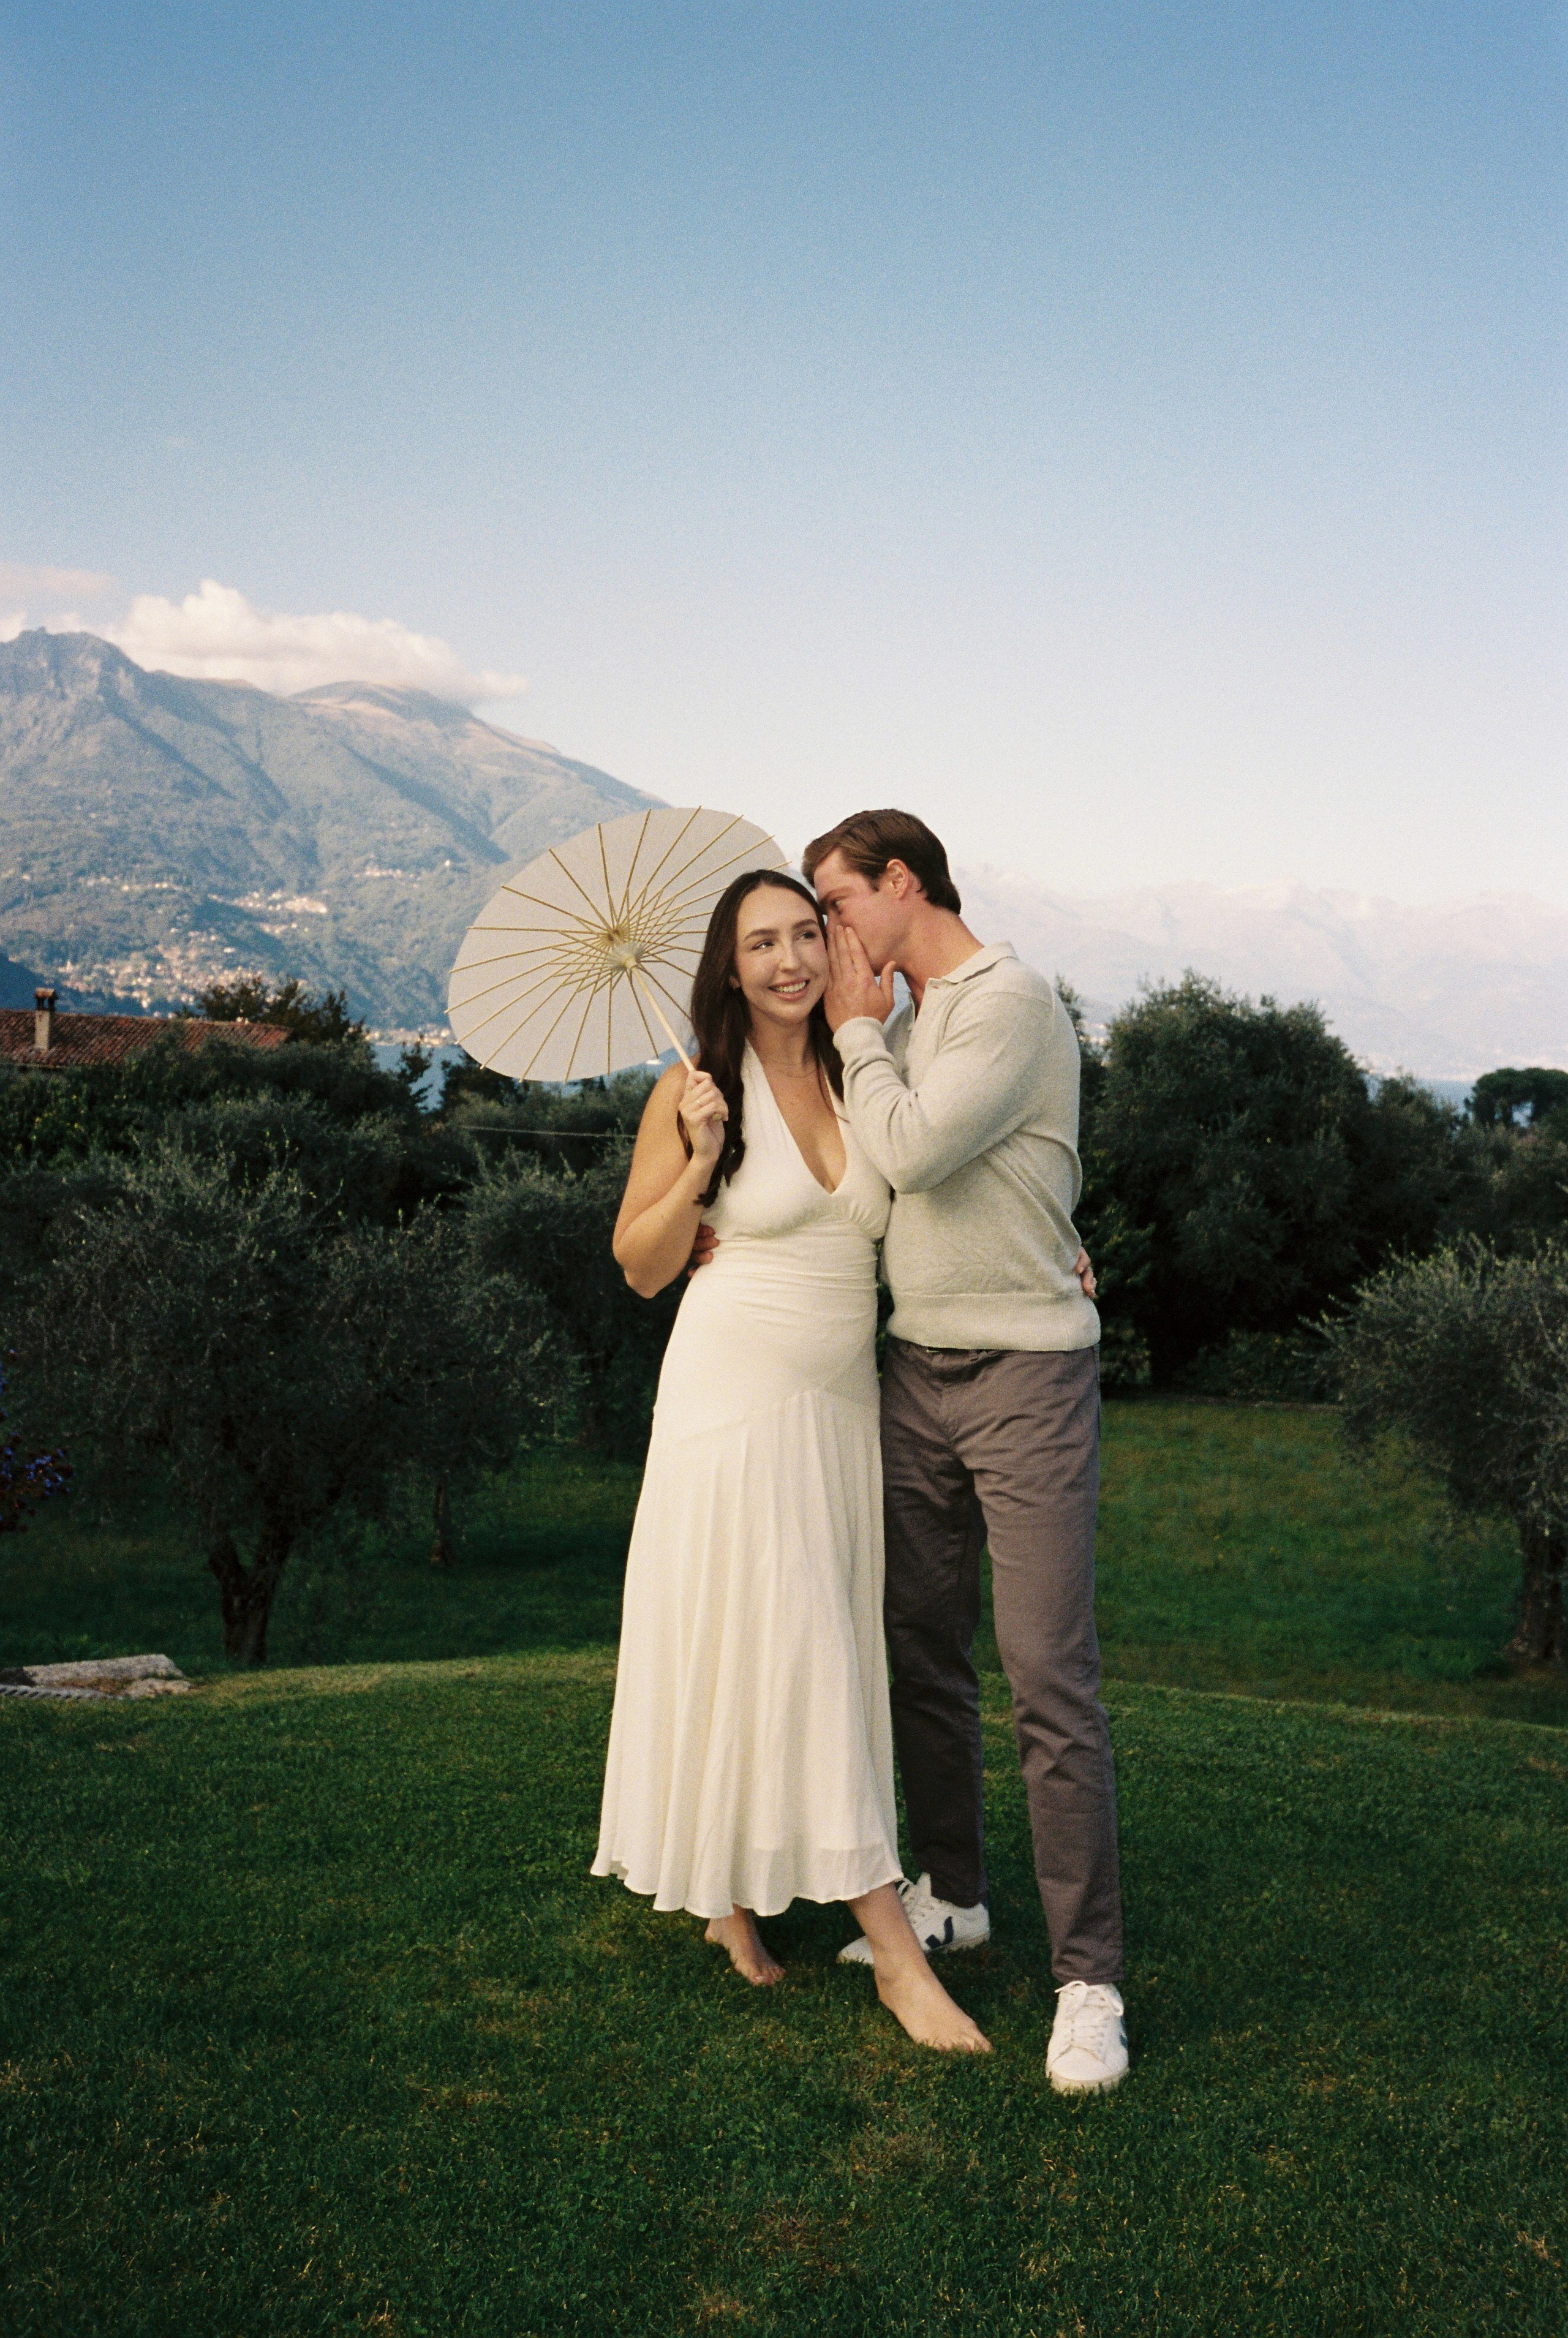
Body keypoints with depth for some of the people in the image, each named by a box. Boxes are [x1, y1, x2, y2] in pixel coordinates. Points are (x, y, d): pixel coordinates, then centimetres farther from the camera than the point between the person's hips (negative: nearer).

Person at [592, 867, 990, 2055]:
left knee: (819, 1658, 9)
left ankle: (736, 1888, 29)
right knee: (782, 1649, -6)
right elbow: (642, 1267, 0)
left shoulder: (862, 1080, 7)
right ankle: (897, 1951, -2)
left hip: (844, 1403, 5)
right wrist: (702, 1158, -15)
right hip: (736, 1400, -5)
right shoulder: (696, 1092, -4)